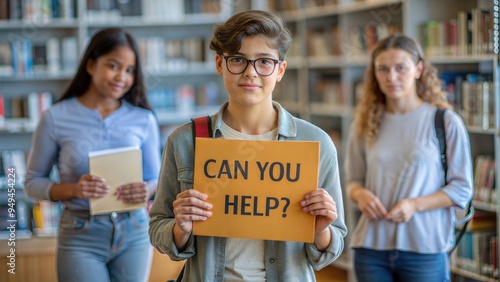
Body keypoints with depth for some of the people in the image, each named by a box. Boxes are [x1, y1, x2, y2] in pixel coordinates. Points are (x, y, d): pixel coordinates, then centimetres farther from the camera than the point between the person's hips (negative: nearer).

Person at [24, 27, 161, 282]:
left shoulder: (144, 119, 1)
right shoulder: (56, 118, -5)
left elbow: (155, 178, 8)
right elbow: (33, 182, 0)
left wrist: (145, 191, -15)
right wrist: (72, 189, -18)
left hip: (134, 233, 2)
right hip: (81, 235, -2)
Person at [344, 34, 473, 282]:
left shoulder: (445, 122, -3)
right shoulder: (365, 123, 6)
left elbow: (462, 189, -2)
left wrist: (415, 205, -16)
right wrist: (360, 194, -10)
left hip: (425, 250, -2)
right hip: (371, 249, 3)